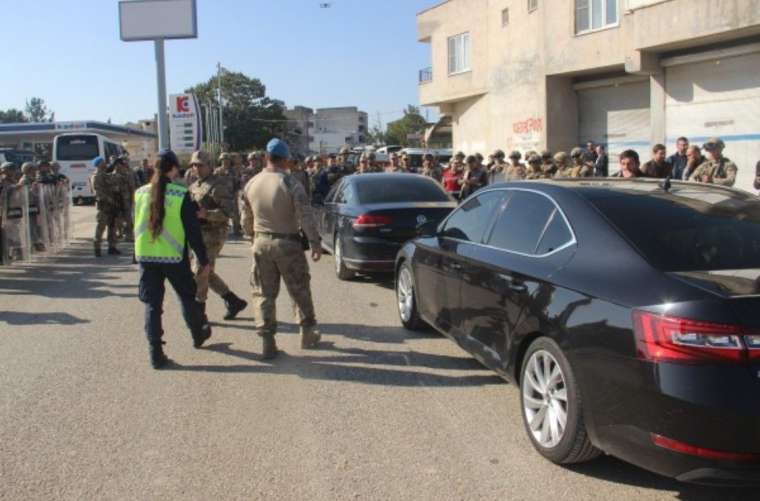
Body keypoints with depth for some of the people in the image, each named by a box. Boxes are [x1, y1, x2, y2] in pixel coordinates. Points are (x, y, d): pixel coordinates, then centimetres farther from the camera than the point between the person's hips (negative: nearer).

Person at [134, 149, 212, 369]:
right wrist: (204, 260, -4)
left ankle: (155, 352, 5)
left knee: (152, 304, 8)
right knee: (187, 297, 19)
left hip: (145, 256, 3)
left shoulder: (140, 193, 0)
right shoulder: (182, 195, -12)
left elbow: (136, 224, 12)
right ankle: (198, 334, 38)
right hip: (175, 257, -2)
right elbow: (193, 231, -11)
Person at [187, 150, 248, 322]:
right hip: (200, 234, 9)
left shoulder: (217, 185, -11)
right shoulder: (194, 187, 16)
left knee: (201, 273, -6)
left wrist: (206, 214, -30)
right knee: (208, 273, 13)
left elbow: (227, 210, -20)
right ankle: (234, 302, 23)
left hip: (213, 234, -9)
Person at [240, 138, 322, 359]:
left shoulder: (251, 184, 1)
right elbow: (306, 217, -16)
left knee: (264, 293, 9)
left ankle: (268, 341, 6)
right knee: (300, 291, 13)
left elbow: (246, 220, 10)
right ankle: (307, 333, 24)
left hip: (261, 243, 3)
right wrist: (315, 243, -9)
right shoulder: (291, 183, -14)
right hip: (288, 244, -3)